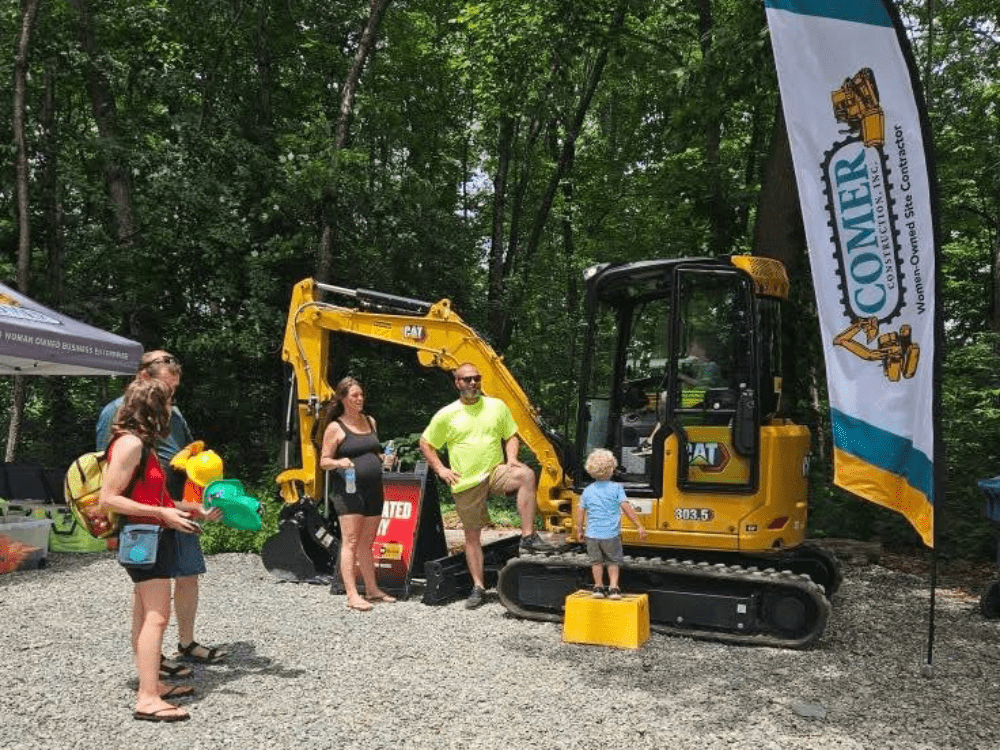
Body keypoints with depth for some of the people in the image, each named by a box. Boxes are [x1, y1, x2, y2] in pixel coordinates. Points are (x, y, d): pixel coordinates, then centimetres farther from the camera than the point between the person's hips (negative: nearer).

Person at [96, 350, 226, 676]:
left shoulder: (172, 412, 14)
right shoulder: (118, 412, -8)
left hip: (181, 511, 8)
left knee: (189, 576, 14)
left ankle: (186, 643, 31)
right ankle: (152, 657, 16)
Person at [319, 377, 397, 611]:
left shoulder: (370, 421, 15)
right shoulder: (335, 428, -3)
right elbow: (323, 461, -3)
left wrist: (383, 458, 5)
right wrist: (339, 462, -23)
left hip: (373, 489, 6)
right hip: (348, 491, -6)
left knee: (367, 543, 13)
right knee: (350, 542, -7)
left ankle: (372, 589, 21)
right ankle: (352, 595, -6)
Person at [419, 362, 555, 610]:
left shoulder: (497, 406, 5)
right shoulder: (447, 415, 2)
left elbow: (511, 436, 14)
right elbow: (425, 444, 11)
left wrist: (511, 459, -4)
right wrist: (440, 470, 1)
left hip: (495, 472, 0)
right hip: (465, 482, 0)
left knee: (526, 475, -30)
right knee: (472, 536, 5)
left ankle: (528, 537, -27)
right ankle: (478, 587, 18)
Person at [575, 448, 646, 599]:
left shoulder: (588, 491, 2)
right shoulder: (616, 488, -8)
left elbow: (580, 511, 6)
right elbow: (626, 507, -12)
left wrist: (580, 530, 19)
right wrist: (639, 525, -7)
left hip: (592, 534, 2)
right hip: (611, 534, -2)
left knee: (596, 561, 18)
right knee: (613, 561, 15)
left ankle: (598, 587, 25)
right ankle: (613, 588, 10)